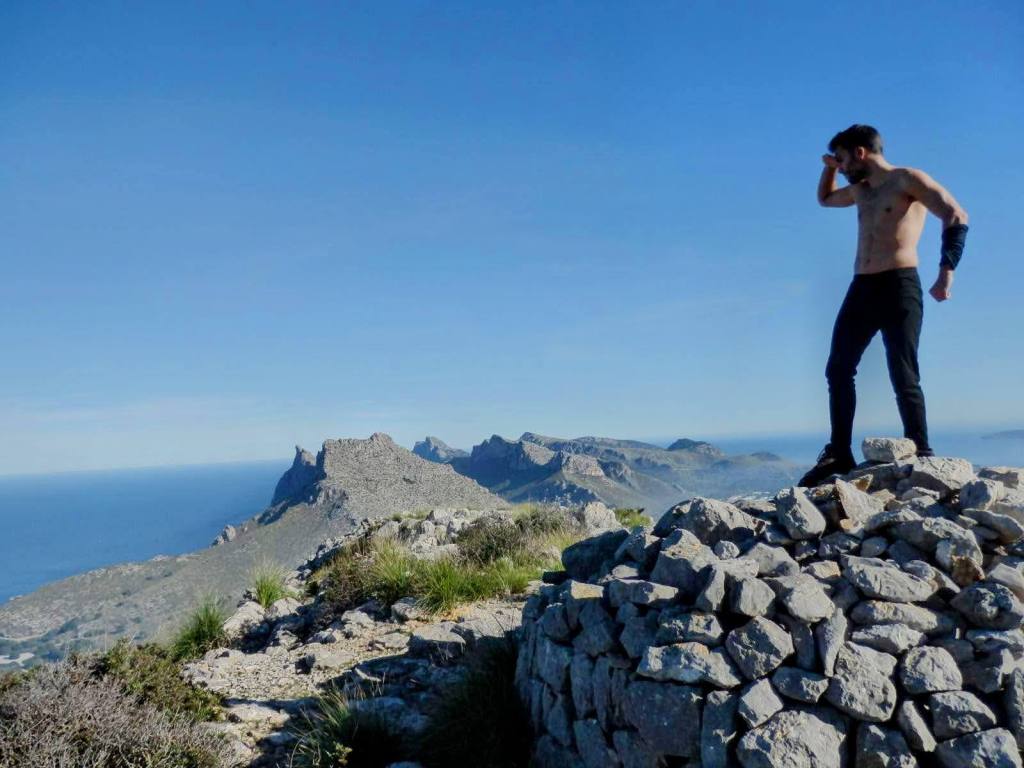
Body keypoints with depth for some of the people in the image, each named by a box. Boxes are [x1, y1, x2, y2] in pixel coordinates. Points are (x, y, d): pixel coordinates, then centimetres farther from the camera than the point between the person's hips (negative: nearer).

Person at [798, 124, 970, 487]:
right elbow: (825, 199, 43)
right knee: (838, 370, 4)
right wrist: (828, 169, 23)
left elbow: (956, 216, -11)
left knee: (903, 376, -10)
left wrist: (946, 272, -21)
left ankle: (921, 454, -2)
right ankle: (839, 453, 10)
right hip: (861, 288, 8)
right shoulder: (860, 189, 22)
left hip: (899, 285, -8)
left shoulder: (907, 179, -1)